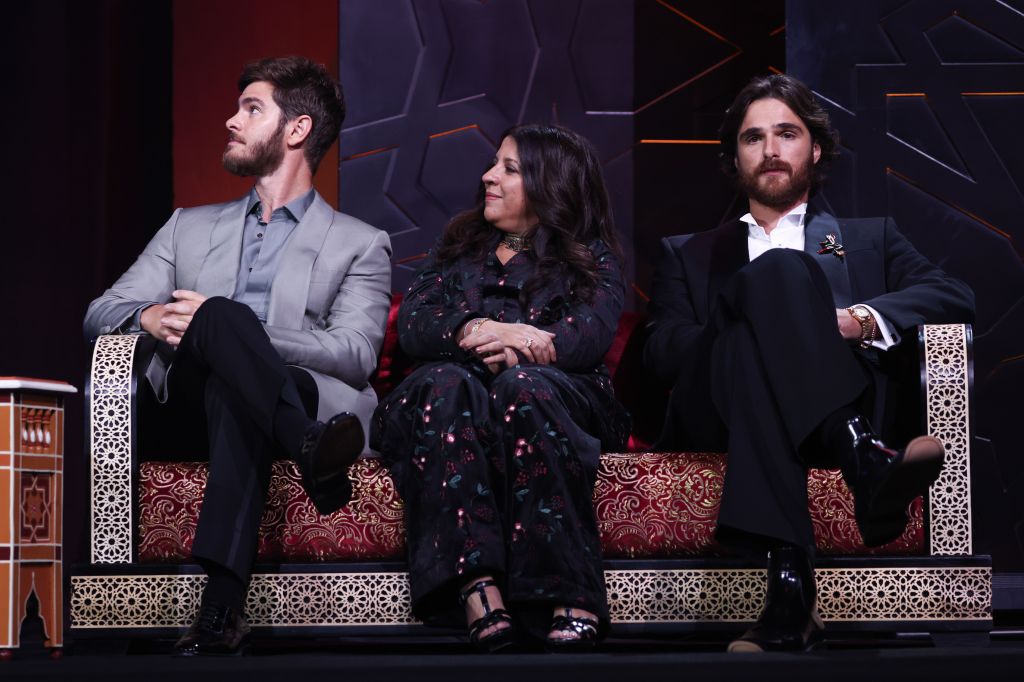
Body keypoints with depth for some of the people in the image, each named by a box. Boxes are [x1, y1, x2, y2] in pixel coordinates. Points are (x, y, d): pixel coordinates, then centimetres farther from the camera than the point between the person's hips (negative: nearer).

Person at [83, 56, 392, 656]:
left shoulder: (360, 246, 17)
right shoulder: (191, 227, 30)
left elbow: (354, 354, -1)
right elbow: (101, 313, 21)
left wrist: (226, 328, -13)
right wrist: (150, 317, -6)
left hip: (311, 397, -2)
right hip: (190, 394, 2)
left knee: (233, 396, -40)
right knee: (219, 314, -32)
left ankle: (222, 606, -51)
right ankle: (309, 450, -51)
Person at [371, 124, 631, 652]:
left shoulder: (592, 258, 17)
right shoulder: (458, 247, 25)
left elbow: (592, 335, -4)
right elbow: (412, 325, 7)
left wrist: (514, 350, -23)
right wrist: (477, 331, -15)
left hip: (559, 401, -2)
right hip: (457, 404, 2)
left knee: (523, 387, -38)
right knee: (446, 383, -34)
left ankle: (568, 595, -47)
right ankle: (476, 583, -50)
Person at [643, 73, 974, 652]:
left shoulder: (870, 238, 31)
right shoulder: (690, 255, 31)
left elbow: (955, 297, 12)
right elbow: (662, 350, 12)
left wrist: (860, 319, -6)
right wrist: (765, 326, -6)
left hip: (842, 405, 0)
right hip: (721, 409, 0)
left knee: (781, 270, -32)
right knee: (777, 272, -29)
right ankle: (864, 462, -54)